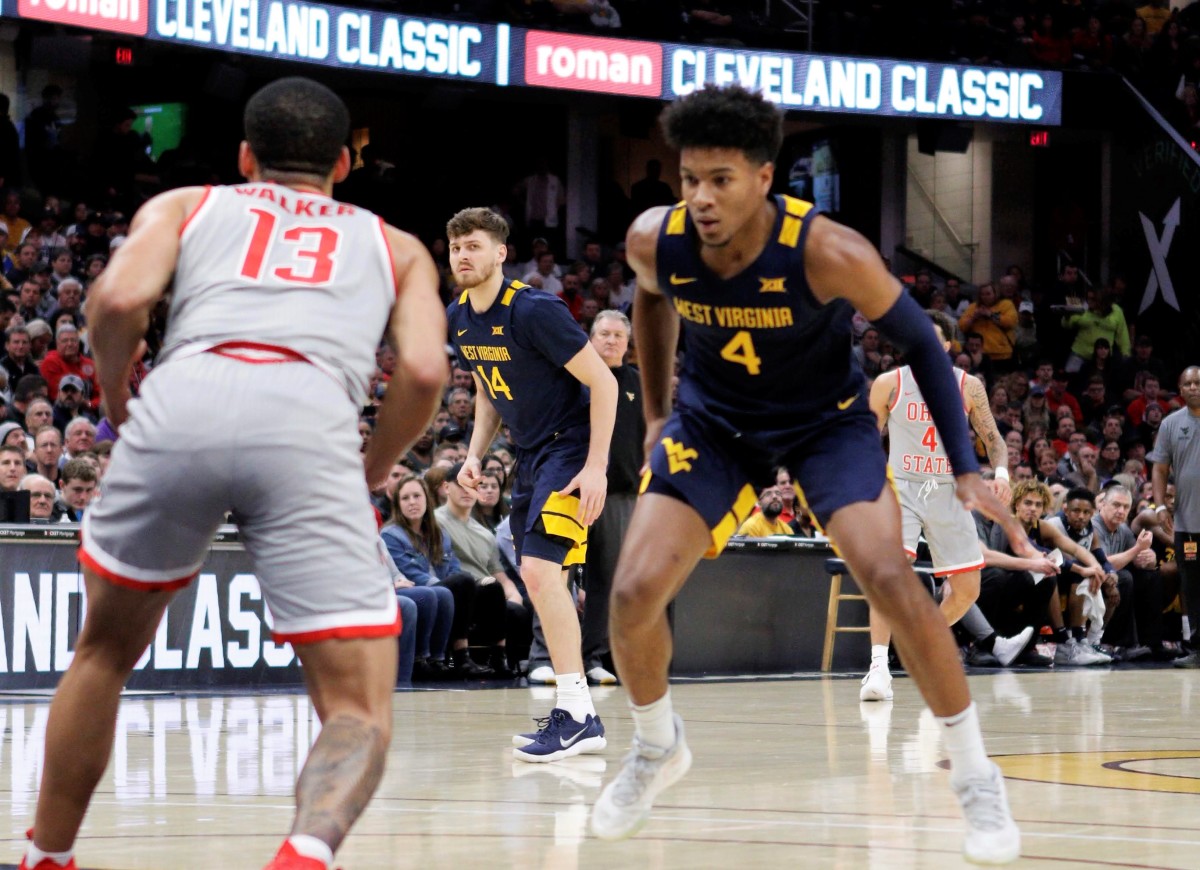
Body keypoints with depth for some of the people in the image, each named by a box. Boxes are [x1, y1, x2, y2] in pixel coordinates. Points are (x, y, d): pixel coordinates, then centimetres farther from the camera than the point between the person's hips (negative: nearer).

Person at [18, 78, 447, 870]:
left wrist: (117, 403, 26)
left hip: (184, 397, 1)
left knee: (106, 653, 27)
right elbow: (424, 372, 13)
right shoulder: (395, 246, 32)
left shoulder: (185, 206, 29)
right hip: (310, 421, -1)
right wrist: (371, 474, 30)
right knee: (359, 710, 1)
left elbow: (119, 298, 8)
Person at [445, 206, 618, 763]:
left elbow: (602, 381, -18)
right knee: (540, 582, 7)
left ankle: (575, 714, -21)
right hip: (529, 455, 9)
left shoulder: (534, 311, -20)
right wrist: (475, 455, 5)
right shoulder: (458, 319, 5)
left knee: (540, 570, -22)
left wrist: (595, 467, -23)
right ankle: (579, 720, 13)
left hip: (571, 449, -9)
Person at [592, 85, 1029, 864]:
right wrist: (657, 413, 12)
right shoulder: (655, 241, -22)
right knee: (634, 593, -11)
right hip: (712, 416, 3)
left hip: (827, 419, -3)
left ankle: (976, 777, -4)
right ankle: (656, 750, 20)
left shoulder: (828, 253, -32)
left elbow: (919, 342, -16)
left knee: (891, 580, -21)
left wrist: (966, 469, -16)